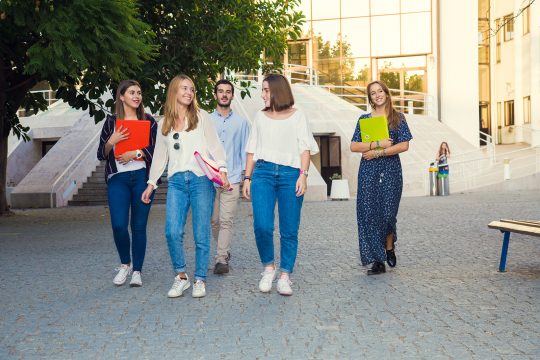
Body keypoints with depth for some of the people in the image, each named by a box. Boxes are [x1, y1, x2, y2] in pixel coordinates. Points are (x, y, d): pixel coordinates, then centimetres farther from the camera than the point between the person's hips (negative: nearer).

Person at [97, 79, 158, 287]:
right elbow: (101, 155, 7)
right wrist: (112, 141, -12)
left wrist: (136, 153, -12)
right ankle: (125, 264, 17)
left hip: (142, 177, 0)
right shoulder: (111, 121, 8)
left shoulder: (149, 121, 8)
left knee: (139, 226, 2)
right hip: (118, 178, 0)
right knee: (119, 225, -9)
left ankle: (137, 271, 13)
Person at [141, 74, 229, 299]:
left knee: (201, 234, -1)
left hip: (201, 180, -2)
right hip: (176, 181, 2)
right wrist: (151, 183, 17)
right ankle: (181, 276, 8)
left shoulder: (202, 118, 8)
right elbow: (160, 156, 21)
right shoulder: (164, 124, 16)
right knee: (172, 231, -10)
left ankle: (200, 280, 12)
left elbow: (215, 146, 2)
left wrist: (222, 169, -14)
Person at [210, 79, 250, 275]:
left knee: (226, 221, -9)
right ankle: (225, 252, 23)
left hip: (232, 178, -1)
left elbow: (245, 150, 10)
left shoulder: (241, 122, 10)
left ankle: (221, 259, -8)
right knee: (214, 220, 7)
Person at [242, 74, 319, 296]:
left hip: (290, 173, -1)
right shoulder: (260, 117, 18)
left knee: (289, 230, -2)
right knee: (262, 226, -14)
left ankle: (285, 277, 7)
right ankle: (268, 268, 8)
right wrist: (247, 178, 10)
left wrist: (303, 175, -8)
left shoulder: (297, 117, 11)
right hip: (263, 172, 1)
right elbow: (252, 150, 17)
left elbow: (305, 148, 5)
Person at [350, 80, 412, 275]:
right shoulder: (364, 119, 10)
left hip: (391, 170, -1)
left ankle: (389, 247, 27)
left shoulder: (397, 118, 6)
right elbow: (354, 146, 0)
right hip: (368, 171, 2)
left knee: (387, 213, -3)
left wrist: (378, 153, -10)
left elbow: (404, 145, -4)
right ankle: (378, 261, 4)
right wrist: (377, 144, -13)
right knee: (369, 213, -3)